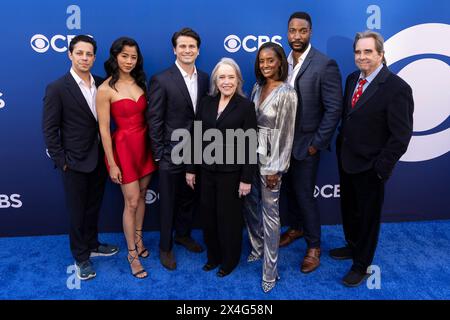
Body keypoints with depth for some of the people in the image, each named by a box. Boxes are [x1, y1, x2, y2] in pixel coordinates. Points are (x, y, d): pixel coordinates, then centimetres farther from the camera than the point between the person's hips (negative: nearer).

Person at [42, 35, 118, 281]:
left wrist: (107, 153, 2)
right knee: (77, 212, 11)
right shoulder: (57, 88, -11)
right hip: (75, 163, -4)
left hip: (99, 159, 5)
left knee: (93, 207, 21)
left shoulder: (101, 84, 2)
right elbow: (49, 129, -10)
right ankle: (81, 257, 29)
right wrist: (61, 161, -11)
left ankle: (92, 244, 41)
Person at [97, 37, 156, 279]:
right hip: (124, 147, -5)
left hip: (145, 144, 5)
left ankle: (138, 239, 37)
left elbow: (146, 115, 9)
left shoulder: (140, 82, 4)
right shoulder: (105, 89, -13)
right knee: (132, 201, 2)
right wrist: (112, 164, -12)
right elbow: (104, 130, -12)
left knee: (142, 196, 16)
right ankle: (132, 253, 20)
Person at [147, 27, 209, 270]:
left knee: (189, 198, 20)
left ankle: (183, 234, 43)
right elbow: (154, 121, -11)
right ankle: (165, 247, 29)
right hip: (172, 154, -5)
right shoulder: (161, 80, -12)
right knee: (168, 203, 10)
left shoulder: (204, 78, 5)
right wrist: (159, 154, -11)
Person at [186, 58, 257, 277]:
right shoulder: (206, 103, 4)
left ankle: (229, 260, 31)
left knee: (229, 217, 9)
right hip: (207, 170, 4)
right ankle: (213, 255, 35)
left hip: (232, 171, -4)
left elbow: (250, 145, -10)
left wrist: (247, 178, -12)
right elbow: (197, 137, 5)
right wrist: (191, 169, 6)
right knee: (208, 215, 13)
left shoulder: (246, 106, -8)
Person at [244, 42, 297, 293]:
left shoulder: (287, 93, -12)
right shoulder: (258, 87, 8)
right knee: (251, 206, 16)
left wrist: (276, 169, -15)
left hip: (271, 159, -7)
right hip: (251, 155, 7)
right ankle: (258, 249, 39)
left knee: (270, 212, 1)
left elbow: (286, 134, -14)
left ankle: (270, 270, 14)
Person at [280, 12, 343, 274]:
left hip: (306, 144, -5)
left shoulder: (325, 64, -14)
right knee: (291, 190, 19)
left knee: (305, 194, 3)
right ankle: (296, 227, 42)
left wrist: (317, 144, -14)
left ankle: (314, 245, 23)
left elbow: (334, 109, -15)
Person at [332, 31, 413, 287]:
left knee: (368, 215, 13)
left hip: (370, 167, -7)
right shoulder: (352, 79, 3)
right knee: (348, 209, 24)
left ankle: (361, 265, 34)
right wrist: (340, 147, 8)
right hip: (346, 160, 7)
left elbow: (401, 135, -18)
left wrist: (381, 167, -17)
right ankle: (353, 246, 49)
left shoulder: (397, 88, -19)